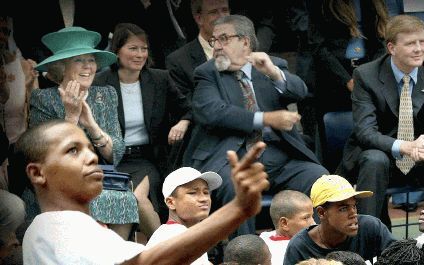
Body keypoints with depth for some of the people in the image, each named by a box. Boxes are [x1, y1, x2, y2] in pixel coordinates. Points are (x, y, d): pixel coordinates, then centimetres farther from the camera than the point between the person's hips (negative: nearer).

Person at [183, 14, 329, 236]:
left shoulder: (274, 66, 16)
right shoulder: (207, 74, 9)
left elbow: (300, 92, -2)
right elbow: (211, 112, -9)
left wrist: (274, 73, -22)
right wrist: (266, 119, -13)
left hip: (278, 155, 2)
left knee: (319, 178, -21)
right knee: (234, 184, -34)